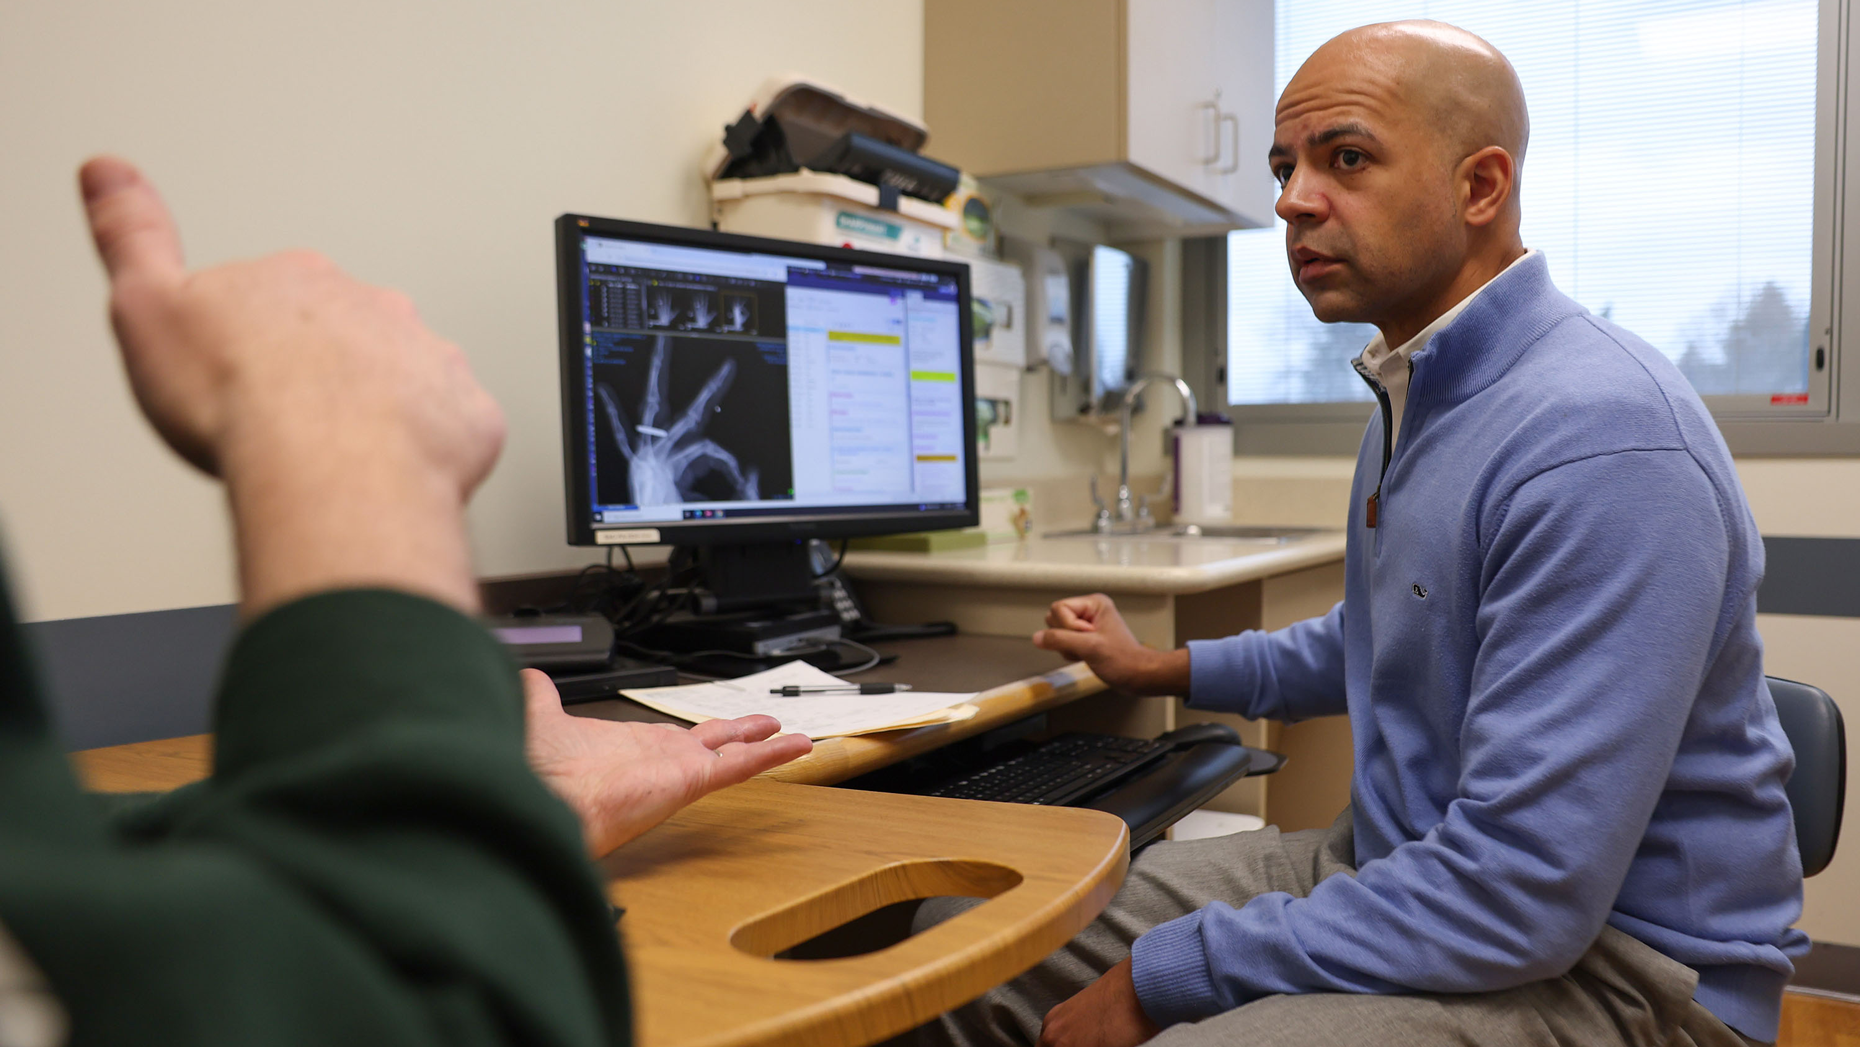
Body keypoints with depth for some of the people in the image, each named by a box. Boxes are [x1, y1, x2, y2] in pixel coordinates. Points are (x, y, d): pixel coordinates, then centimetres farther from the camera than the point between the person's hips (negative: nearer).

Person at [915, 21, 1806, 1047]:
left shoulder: (1600, 446, -24)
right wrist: (1164, 669, 22)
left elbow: (1517, 898, -28)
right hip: (1396, 860, 8)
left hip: (1598, 958, -8)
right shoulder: (1413, 396, 8)